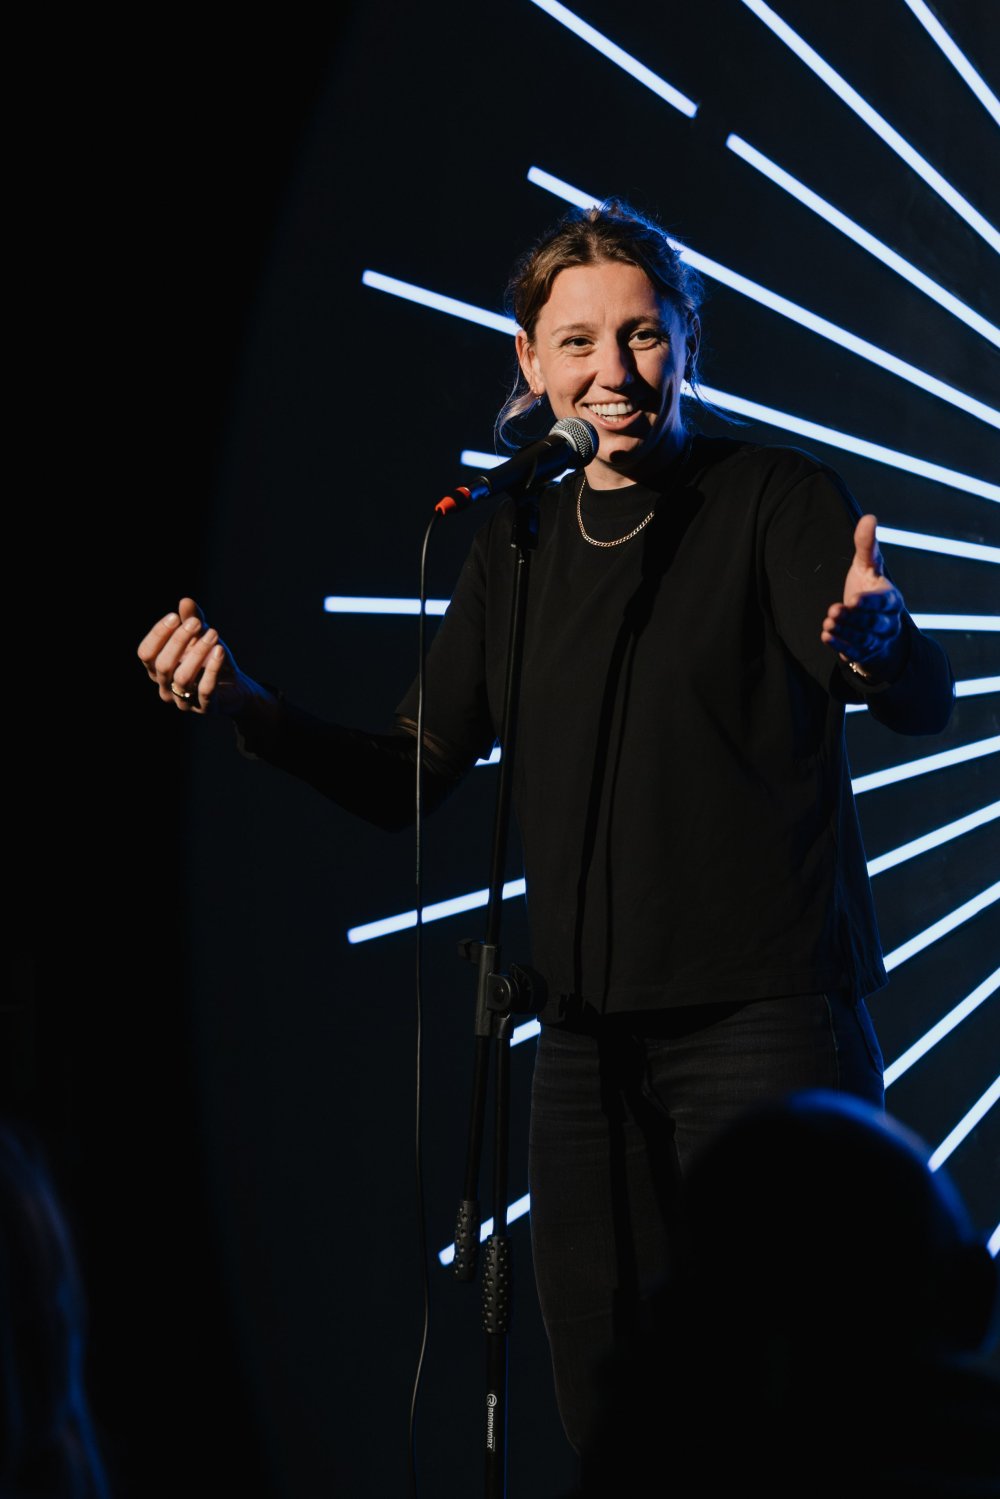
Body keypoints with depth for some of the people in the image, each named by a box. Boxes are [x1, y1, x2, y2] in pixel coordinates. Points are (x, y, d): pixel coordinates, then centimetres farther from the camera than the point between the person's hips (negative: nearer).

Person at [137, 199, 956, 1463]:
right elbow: (411, 782, 14)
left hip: (767, 1018, -5)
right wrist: (246, 706, -1)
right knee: (604, 1416, 8)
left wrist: (876, 643, -41)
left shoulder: (779, 497, -3)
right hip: (591, 1037, 5)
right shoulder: (518, 541, 12)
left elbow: (925, 706, -17)